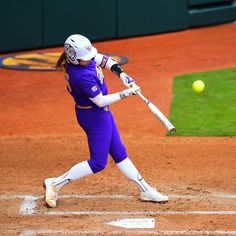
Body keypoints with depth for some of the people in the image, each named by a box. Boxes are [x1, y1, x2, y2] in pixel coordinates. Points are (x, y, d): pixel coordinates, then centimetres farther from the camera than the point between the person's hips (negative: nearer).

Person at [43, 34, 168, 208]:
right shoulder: (82, 76, -33)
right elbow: (101, 101, -26)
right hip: (94, 116, -10)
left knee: (119, 153, 18)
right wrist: (127, 93, -20)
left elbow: (104, 60, 9)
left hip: (101, 113, 10)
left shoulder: (83, 56, -8)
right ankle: (55, 184, 5)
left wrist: (121, 73, -7)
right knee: (98, 163, -1)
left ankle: (145, 190, 29)